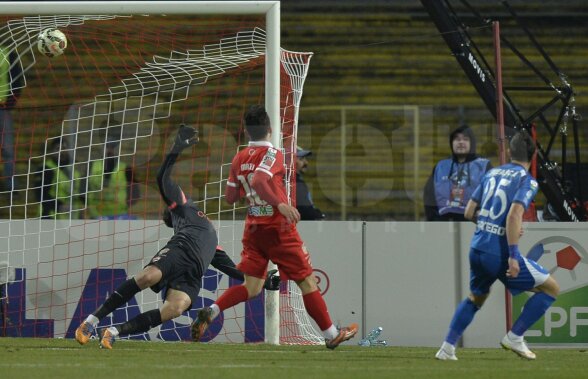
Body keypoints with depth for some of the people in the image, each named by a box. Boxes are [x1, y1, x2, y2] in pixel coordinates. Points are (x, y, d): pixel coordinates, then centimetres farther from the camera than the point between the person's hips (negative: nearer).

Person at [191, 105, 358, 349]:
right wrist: (280, 204, -34)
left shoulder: (239, 159, 8)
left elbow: (230, 197, 13)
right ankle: (331, 335, 11)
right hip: (278, 229, -6)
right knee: (307, 281, 5)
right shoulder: (272, 154, -12)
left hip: (253, 228, 6)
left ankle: (210, 312, -20)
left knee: (251, 288, 3)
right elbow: (258, 181, -30)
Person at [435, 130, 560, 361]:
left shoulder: (492, 174, 12)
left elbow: (469, 213, 14)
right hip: (501, 253, -7)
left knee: (476, 298, 30)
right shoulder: (527, 181, -7)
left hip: (477, 249, 7)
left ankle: (447, 348, 22)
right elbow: (514, 215, -22)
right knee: (551, 288, 6)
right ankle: (514, 337, 3)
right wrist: (513, 256, -23)